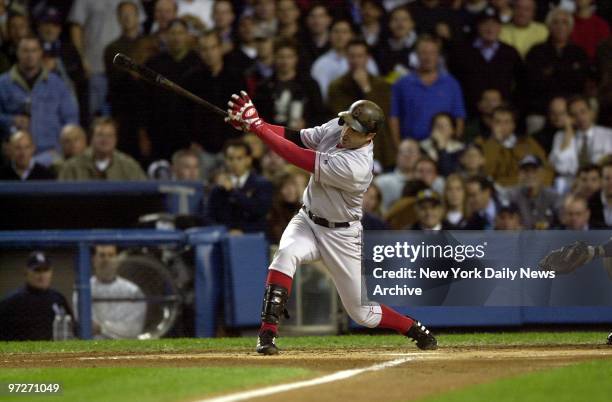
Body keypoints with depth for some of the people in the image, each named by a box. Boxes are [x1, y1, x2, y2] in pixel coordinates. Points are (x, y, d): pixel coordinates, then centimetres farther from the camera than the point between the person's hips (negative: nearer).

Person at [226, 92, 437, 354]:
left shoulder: (356, 167, -33)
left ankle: (416, 330, 32)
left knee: (362, 312, 3)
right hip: (308, 220, 6)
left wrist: (256, 126, -31)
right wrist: (252, 124, -21)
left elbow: (300, 158, -34)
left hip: (341, 235, -6)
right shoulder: (336, 127, -11)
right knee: (286, 254, -29)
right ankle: (267, 334, -27)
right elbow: (296, 137, -4)